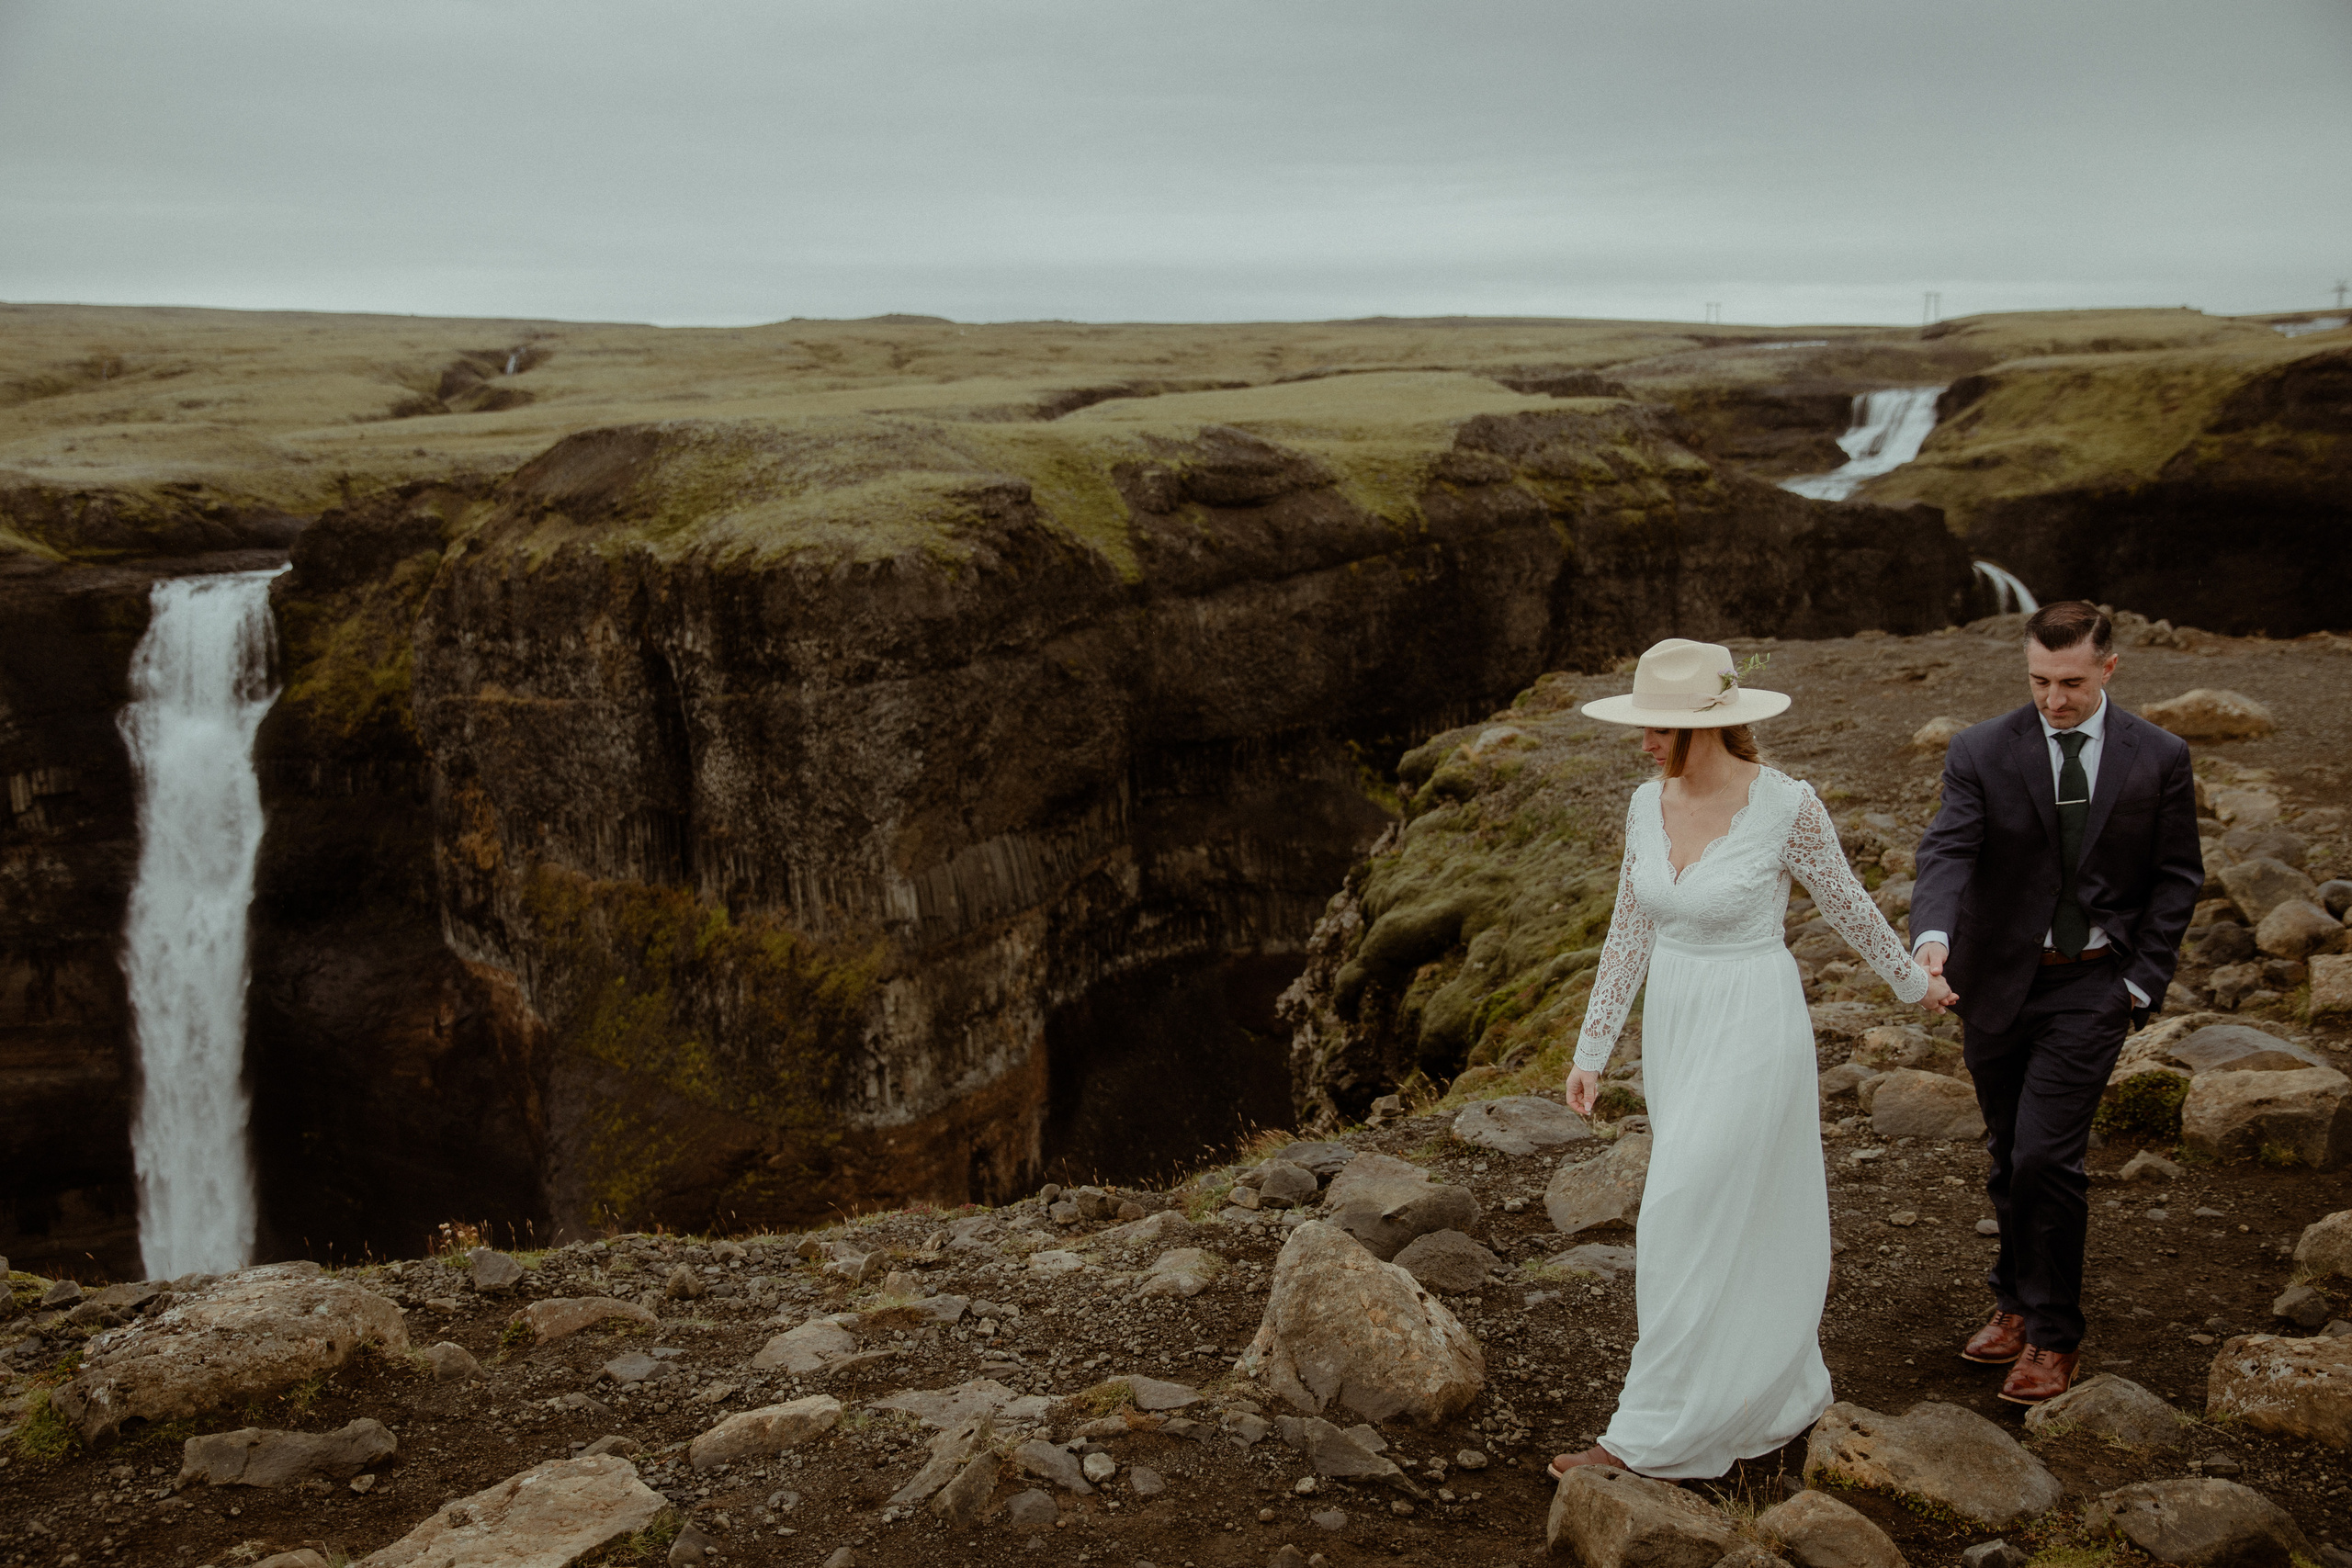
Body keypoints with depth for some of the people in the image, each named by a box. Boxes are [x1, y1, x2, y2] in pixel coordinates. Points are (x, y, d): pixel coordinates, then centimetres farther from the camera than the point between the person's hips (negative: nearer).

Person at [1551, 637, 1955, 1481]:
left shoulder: (1787, 805, -18)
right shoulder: (1648, 803, -1)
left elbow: (1848, 906, -2)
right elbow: (1630, 932, 7)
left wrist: (1914, 983, 14)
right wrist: (1592, 1049, 8)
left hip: (1754, 1028, -6)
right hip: (1674, 1025, 6)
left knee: (1683, 1226, -5)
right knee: (1741, 1221, 18)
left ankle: (1648, 1435, 6)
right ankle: (1783, 1393, 36)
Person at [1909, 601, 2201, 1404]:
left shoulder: (2159, 758, -2)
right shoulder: (1982, 751, -5)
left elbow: (2177, 877, 5)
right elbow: (1948, 849, -16)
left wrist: (2144, 978, -4)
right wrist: (1933, 933, -35)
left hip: (2093, 985, -2)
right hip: (1999, 983, 2)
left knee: (2045, 1157, -9)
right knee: (2009, 1158, 13)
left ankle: (2053, 1336, 8)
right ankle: (2018, 1301, 34)